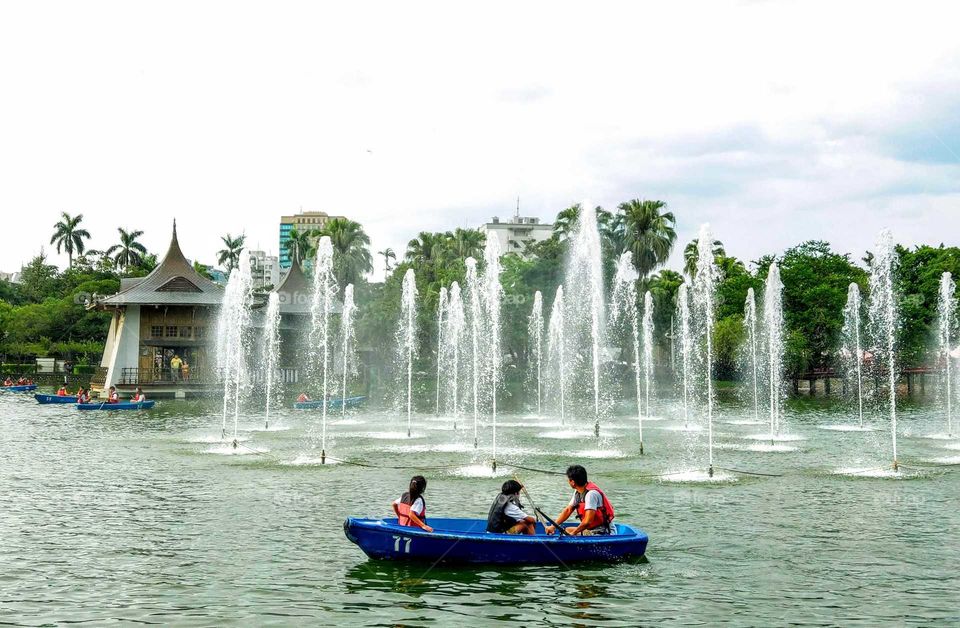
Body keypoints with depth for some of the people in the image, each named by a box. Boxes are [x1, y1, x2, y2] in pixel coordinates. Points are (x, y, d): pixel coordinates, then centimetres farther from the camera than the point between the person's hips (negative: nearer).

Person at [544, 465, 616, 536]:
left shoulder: (591, 493, -23)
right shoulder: (578, 493, 8)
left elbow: (588, 521, -27)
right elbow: (568, 510, 15)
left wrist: (573, 533, -16)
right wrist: (553, 526, 6)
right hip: (592, 530, 10)